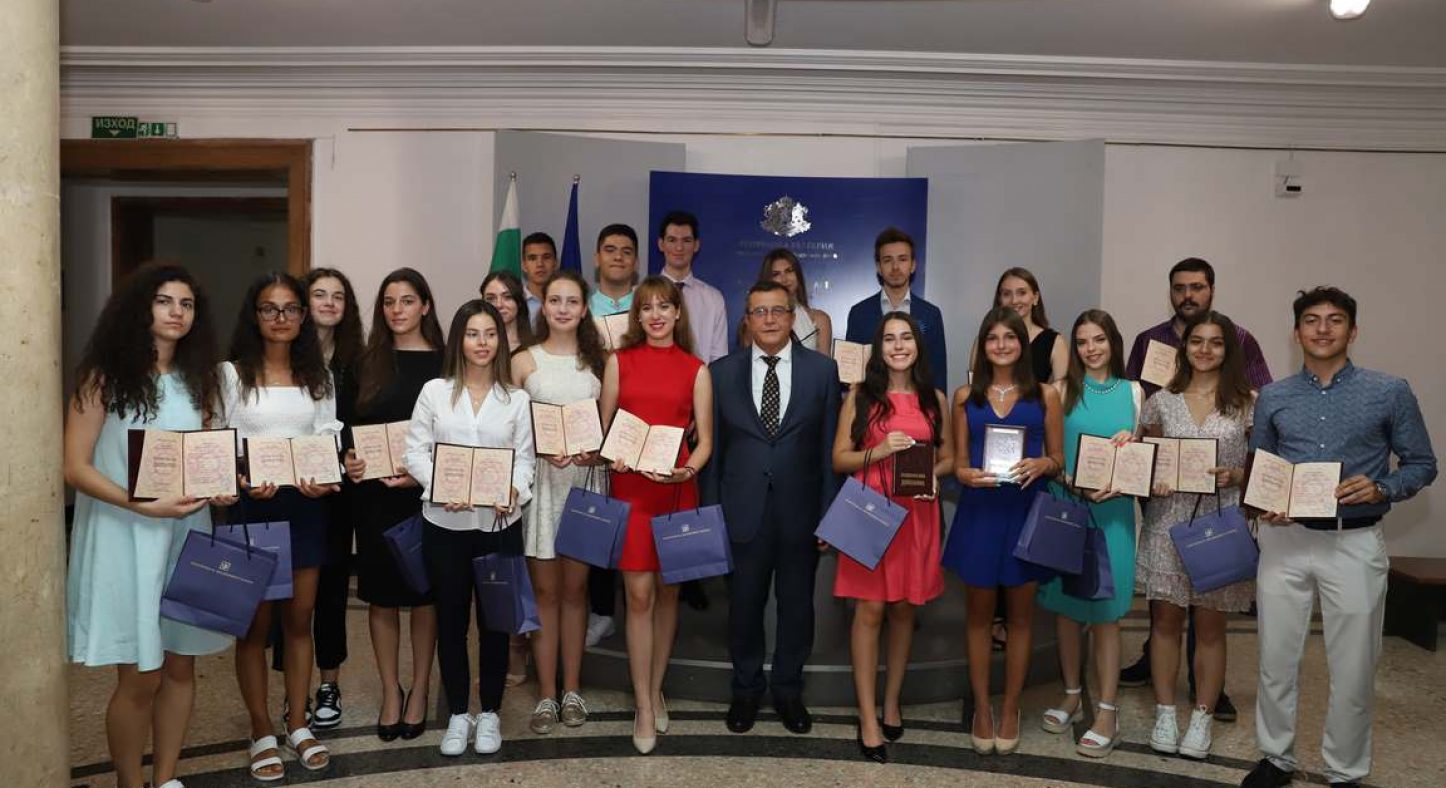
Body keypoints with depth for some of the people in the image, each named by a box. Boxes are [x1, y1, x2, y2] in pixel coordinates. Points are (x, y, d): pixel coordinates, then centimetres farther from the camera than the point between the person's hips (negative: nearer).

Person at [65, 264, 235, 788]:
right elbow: (76, 468, -11)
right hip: (124, 537, -5)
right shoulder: (104, 377, -6)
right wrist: (142, 505, -22)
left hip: (187, 534, 5)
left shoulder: (198, 380, 10)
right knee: (140, 677, -1)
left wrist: (219, 489, -6)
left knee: (180, 666, 11)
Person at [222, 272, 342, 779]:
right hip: (251, 507, -3)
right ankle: (261, 732, 17)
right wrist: (243, 482, -24)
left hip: (305, 506, 3)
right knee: (256, 624, 4)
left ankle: (297, 724, 23)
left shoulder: (318, 376, 9)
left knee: (299, 620, 10)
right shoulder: (232, 374, -2)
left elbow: (329, 440, 4)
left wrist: (325, 480, -16)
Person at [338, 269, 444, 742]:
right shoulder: (366, 363, 7)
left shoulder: (444, 363, -2)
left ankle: (419, 690, 23)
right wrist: (347, 461, -8)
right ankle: (390, 692, 23)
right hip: (374, 494, 2)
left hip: (427, 493, -2)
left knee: (424, 592, 8)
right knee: (381, 594, 9)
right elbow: (347, 425, 10)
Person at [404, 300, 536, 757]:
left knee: (495, 619, 8)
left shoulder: (516, 398, 6)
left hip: (499, 523, 1)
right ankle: (458, 714, 22)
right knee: (451, 619, 8)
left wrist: (515, 491, -17)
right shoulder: (434, 391, 3)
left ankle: (490, 712, 23)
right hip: (445, 522, 0)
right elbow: (415, 452, -1)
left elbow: (525, 458, 3)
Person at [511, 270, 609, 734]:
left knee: (575, 588, 8)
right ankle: (547, 694, 13)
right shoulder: (523, 361, 2)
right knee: (545, 590, 3)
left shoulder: (599, 361, 7)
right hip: (538, 479, -1)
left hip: (585, 477, 1)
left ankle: (572, 689, 20)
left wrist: (597, 450, -10)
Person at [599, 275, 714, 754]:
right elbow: (603, 427, 8)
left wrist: (689, 469, -17)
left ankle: (655, 690, 27)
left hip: (677, 490, 1)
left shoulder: (696, 370, 4)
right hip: (630, 487, -1)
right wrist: (612, 457, -12)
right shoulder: (619, 362, 6)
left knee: (668, 591, 10)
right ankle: (644, 707, 6)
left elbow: (704, 441, 3)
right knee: (639, 595, -3)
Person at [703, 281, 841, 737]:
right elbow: (713, 447, 4)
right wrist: (711, 512, 1)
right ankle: (746, 689, 31)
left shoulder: (822, 370, 0)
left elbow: (830, 448, 0)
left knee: (797, 605, 12)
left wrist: (828, 514, -2)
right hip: (742, 511, 0)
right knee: (744, 605, 11)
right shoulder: (722, 372, 2)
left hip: (800, 511, 0)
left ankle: (788, 690, 31)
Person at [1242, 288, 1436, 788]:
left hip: (1355, 543, -2)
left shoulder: (1390, 393, 0)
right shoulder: (1273, 398, 7)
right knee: (1276, 658, 9)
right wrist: (1265, 506, -7)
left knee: (1352, 667, 6)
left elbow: (1422, 465, 4)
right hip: (1285, 539, 2)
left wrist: (1380, 489, -15)